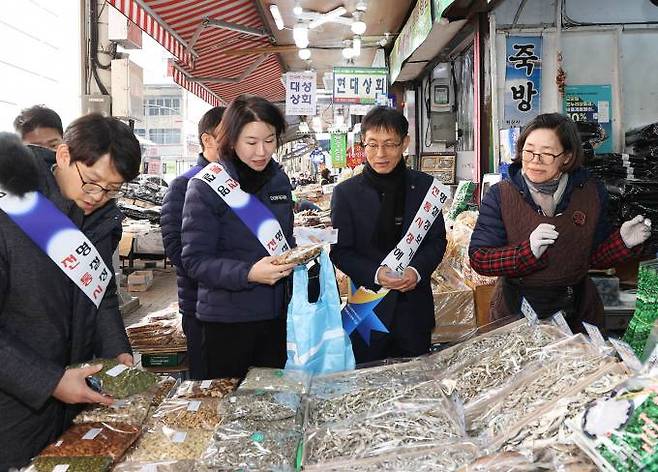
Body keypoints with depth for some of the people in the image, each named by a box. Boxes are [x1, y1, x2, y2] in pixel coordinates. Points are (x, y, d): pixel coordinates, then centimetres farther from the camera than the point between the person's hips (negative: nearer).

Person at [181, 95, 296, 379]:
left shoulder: (279, 180, 6)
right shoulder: (205, 187, -12)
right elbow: (195, 260, -15)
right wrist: (248, 273, -29)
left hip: (275, 314, 5)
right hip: (226, 320, -5)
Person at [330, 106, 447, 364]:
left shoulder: (424, 185, 1)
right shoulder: (346, 192, -4)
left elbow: (438, 240, 5)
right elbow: (340, 252, -4)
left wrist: (417, 270, -14)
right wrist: (376, 274, -20)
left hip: (415, 304, 2)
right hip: (369, 305, -1)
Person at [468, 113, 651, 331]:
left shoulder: (591, 193, -5)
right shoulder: (500, 195, -13)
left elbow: (595, 257, 3)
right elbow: (478, 259, -17)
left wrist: (623, 241, -16)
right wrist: (528, 251, -30)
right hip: (515, 310, -2)